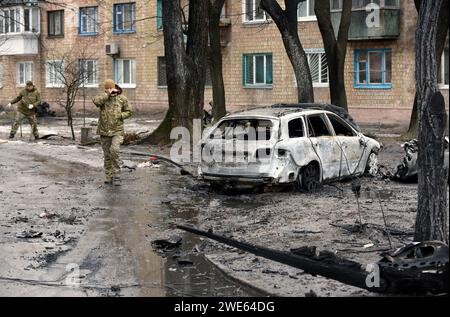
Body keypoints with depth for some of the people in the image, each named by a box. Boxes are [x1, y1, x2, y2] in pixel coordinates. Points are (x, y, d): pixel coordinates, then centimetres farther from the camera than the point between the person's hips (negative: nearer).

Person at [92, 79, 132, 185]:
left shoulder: (122, 99, 2)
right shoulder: (103, 98, 3)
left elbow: (129, 112, 8)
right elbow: (95, 101, -19)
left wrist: (120, 116, -9)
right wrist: (108, 94, -17)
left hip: (117, 130, -2)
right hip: (104, 131, 2)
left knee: (114, 150, -21)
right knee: (107, 155, 8)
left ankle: (116, 175, -11)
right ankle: (109, 176, 19)